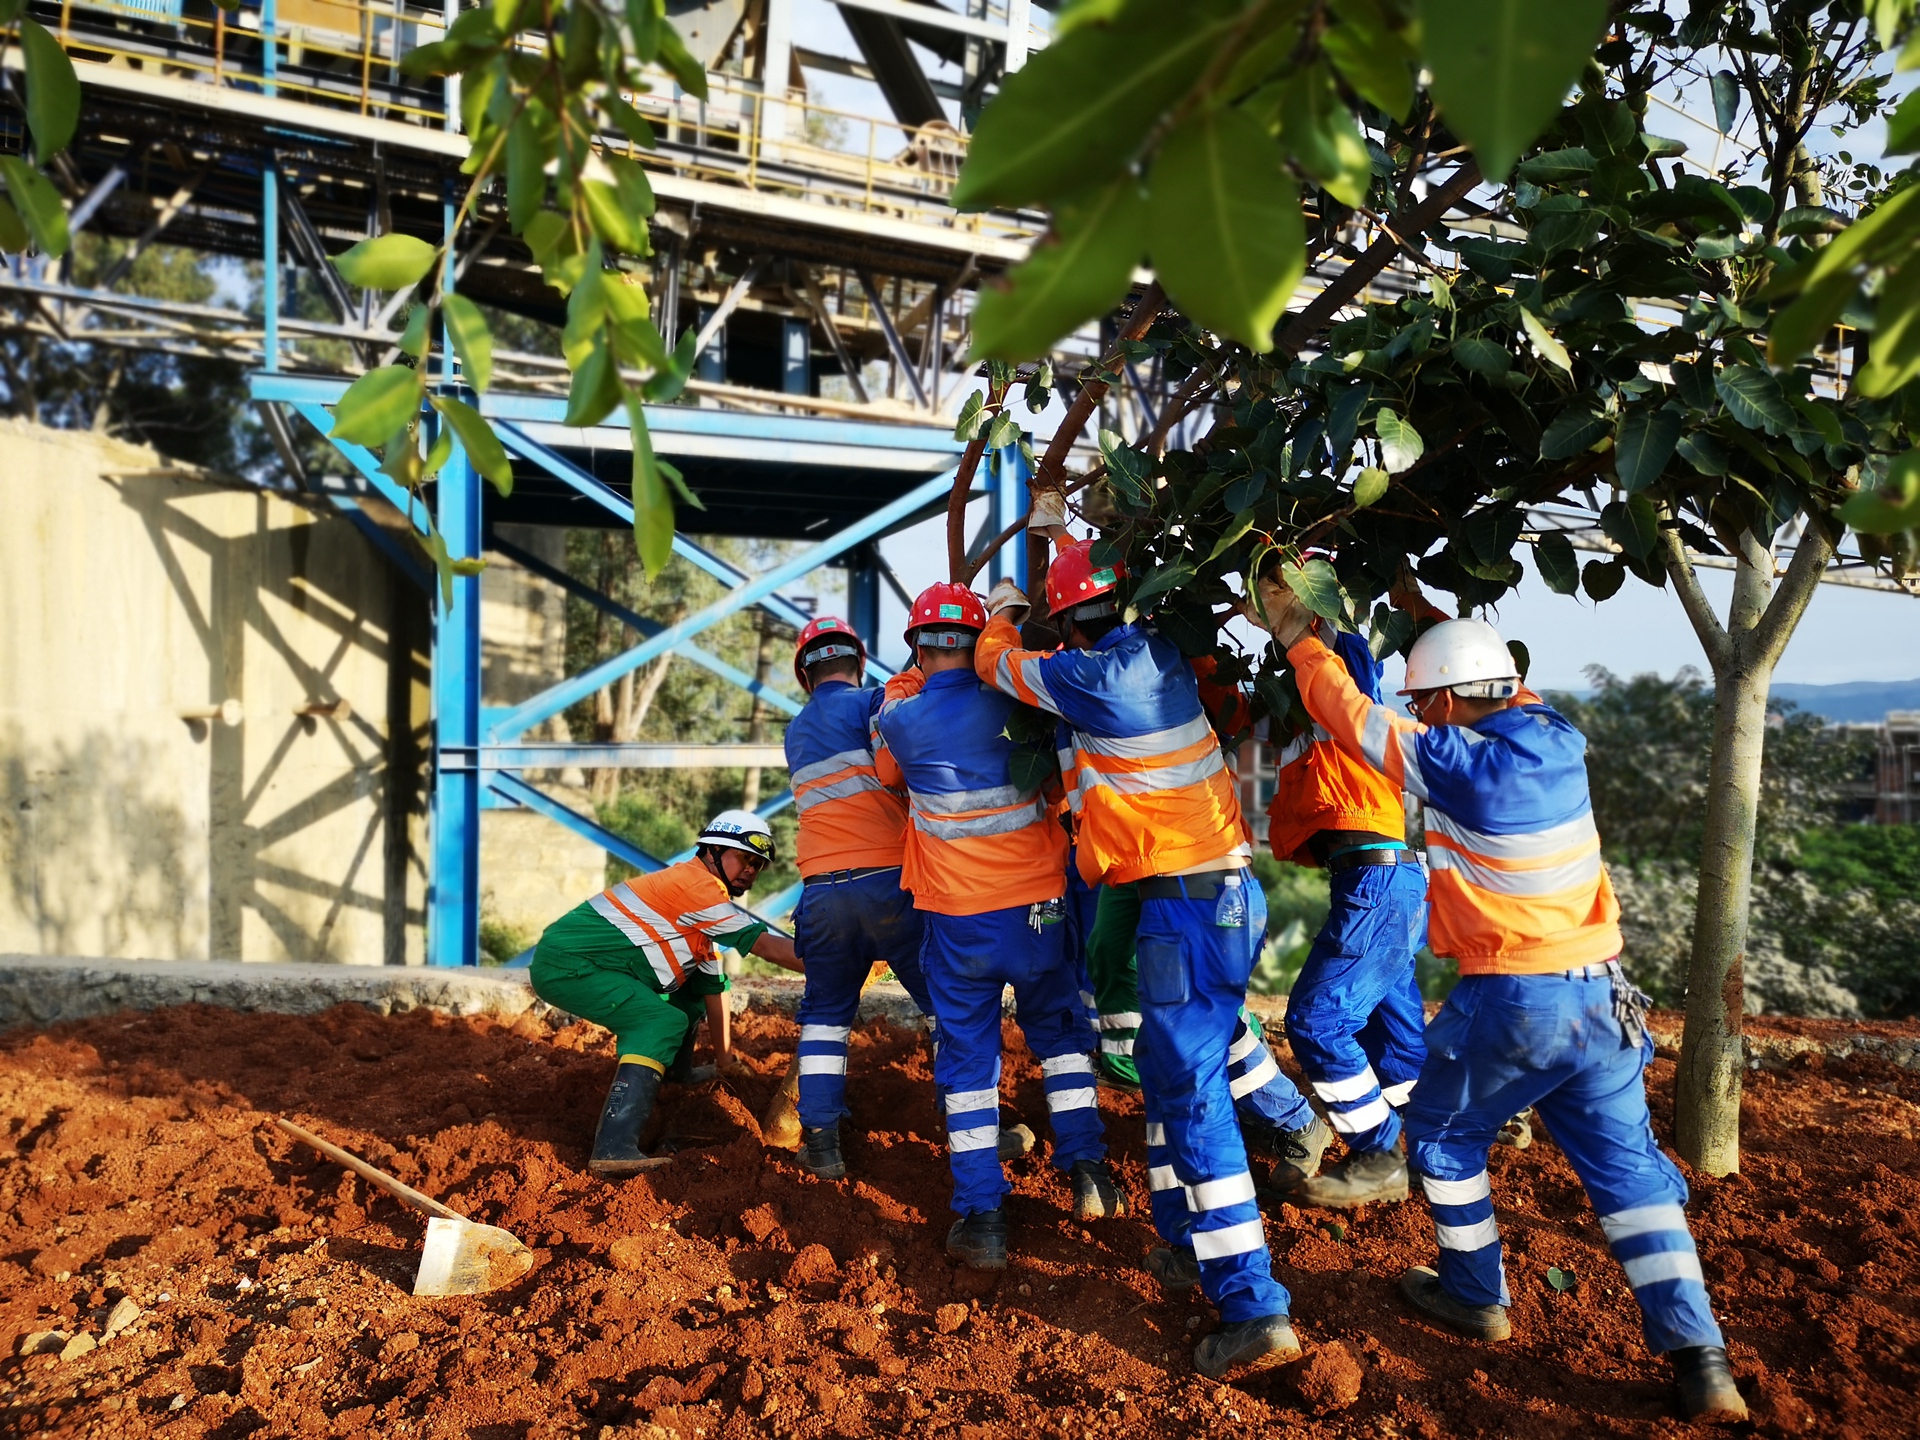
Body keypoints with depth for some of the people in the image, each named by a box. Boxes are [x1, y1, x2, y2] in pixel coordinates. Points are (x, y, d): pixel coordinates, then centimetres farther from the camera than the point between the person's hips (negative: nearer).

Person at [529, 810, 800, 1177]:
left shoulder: (707, 912, 15)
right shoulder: (701, 887, -16)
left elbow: (713, 983, 17)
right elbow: (767, 946, -19)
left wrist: (723, 1053, 17)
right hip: (566, 964, -11)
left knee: (685, 999, 21)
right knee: (663, 1023, -23)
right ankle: (614, 1148, -32)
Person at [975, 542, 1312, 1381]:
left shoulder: (1092, 676, -13)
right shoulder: (1161, 655, 7)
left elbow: (996, 662, 4)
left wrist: (1001, 612, 26)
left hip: (1184, 904, -9)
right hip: (1229, 892, 9)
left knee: (1191, 1089, -8)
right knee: (1168, 1065, 20)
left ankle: (1253, 1308, -7)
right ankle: (1187, 1239, 32)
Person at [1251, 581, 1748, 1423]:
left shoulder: (1457, 762, -17)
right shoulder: (1553, 738, 1)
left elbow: (1353, 716, -6)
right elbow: (1499, 686, 22)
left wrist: (1295, 634, 7)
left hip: (1512, 1003, -6)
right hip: (1601, 996, 6)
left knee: (1442, 1132, 18)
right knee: (1627, 1164, 12)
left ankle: (1475, 1296, 29)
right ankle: (1697, 1357, 9)